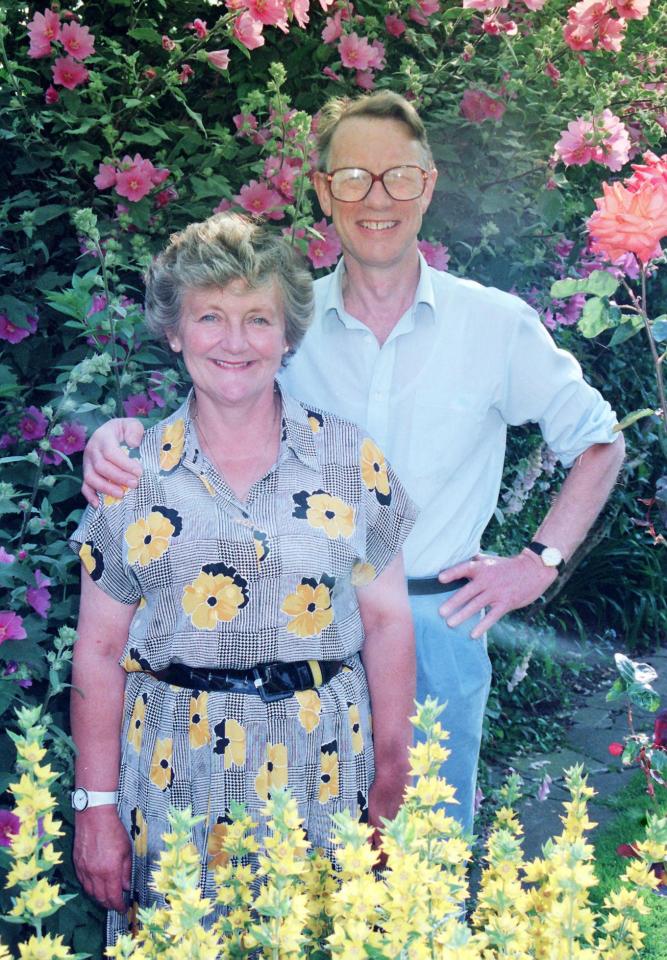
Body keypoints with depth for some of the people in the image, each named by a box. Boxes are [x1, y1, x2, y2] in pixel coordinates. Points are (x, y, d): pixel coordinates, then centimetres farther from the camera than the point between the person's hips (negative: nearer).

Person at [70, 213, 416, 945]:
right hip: (176, 775, 0)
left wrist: (394, 779, 1)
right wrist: (96, 805, 0)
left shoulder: (351, 460, -1)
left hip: (323, 767, 1)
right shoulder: (132, 473, -1)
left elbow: (387, 622, 3)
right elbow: (100, 649, 1)